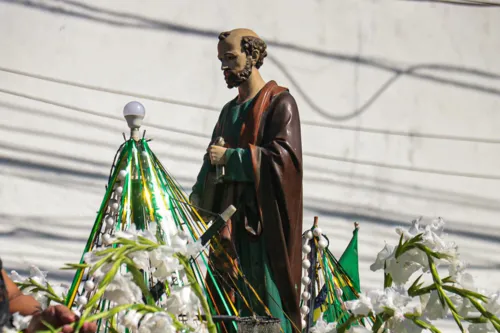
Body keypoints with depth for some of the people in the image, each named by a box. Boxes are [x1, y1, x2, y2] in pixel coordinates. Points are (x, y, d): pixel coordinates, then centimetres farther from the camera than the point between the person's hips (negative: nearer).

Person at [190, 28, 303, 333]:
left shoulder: (279, 102, -2)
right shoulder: (229, 111, 20)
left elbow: (284, 155, -14)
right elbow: (213, 160, 20)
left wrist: (230, 157, -12)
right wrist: (199, 195, 3)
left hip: (263, 216, -7)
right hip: (229, 218, 7)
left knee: (264, 292, -11)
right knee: (228, 298, 0)